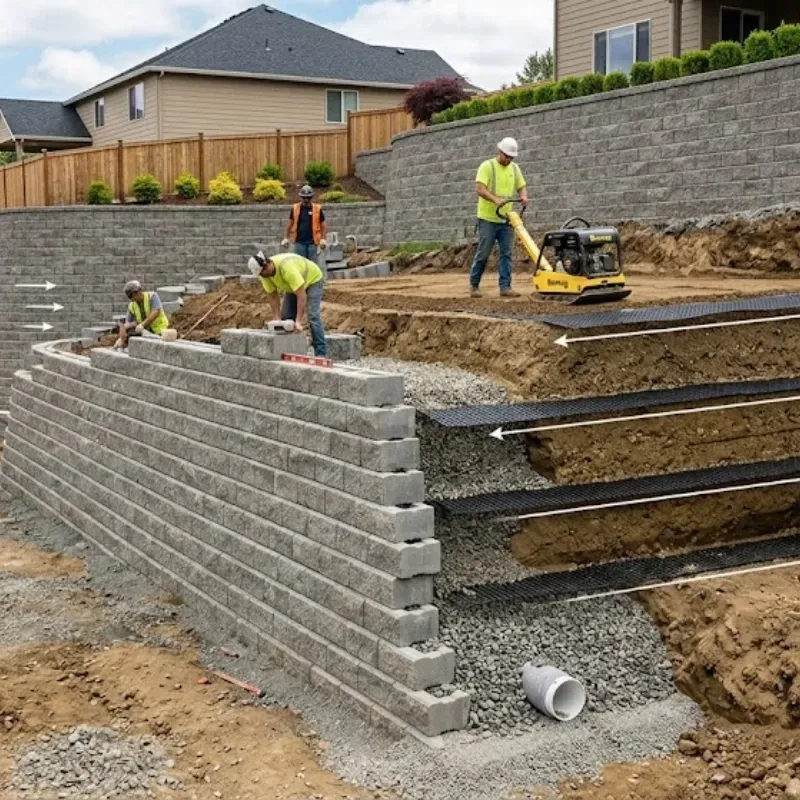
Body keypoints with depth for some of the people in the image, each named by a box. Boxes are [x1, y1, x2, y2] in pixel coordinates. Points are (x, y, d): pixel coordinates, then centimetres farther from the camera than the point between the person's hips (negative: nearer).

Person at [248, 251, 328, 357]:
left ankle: (321, 354, -20)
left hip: (312, 280, -8)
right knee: (285, 316, -1)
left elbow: (301, 296, -43)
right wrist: (277, 320, -17)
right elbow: (273, 297, -10)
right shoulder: (264, 273, -19)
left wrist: (298, 321, -46)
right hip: (293, 285, 8)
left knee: (312, 316, -21)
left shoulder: (286, 268, -42)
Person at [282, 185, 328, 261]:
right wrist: (286, 238, 11)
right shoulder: (295, 208, 5)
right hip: (299, 242, 1)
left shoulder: (318, 209, 2)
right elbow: (290, 224, 13)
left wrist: (323, 239, -6)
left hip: (312, 243, -1)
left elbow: (323, 225, 4)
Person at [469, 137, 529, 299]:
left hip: (506, 219, 5)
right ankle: (474, 285, 12)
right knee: (483, 253, -1)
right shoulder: (487, 166, -8)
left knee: (506, 253, -1)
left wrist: (524, 196, -11)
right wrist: (496, 199, -34)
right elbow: (479, 189, -19)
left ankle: (505, 287, 0)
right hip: (488, 218, -5)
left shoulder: (514, 168, 10)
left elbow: (521, 187, 14)